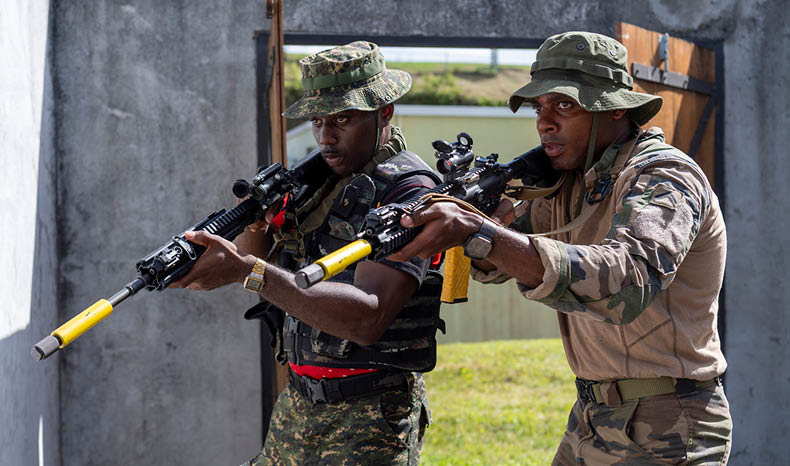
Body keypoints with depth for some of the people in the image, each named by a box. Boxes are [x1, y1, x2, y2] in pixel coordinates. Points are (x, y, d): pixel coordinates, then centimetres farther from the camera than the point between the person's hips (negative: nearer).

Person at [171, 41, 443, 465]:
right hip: (298, 406, 7)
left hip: (370, 419, -7)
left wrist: (249, 271, -33)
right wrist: (256, 223, -11)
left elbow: (367, 318, -27)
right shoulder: (320, 179, 10)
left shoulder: (408, 192, -15)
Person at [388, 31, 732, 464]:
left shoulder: (664, 178, -18)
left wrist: (477, 233, -43)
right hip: (589, 425, 8)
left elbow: (626, 285, -37)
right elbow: (496, 264, 12)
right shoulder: (574, 182, 8)